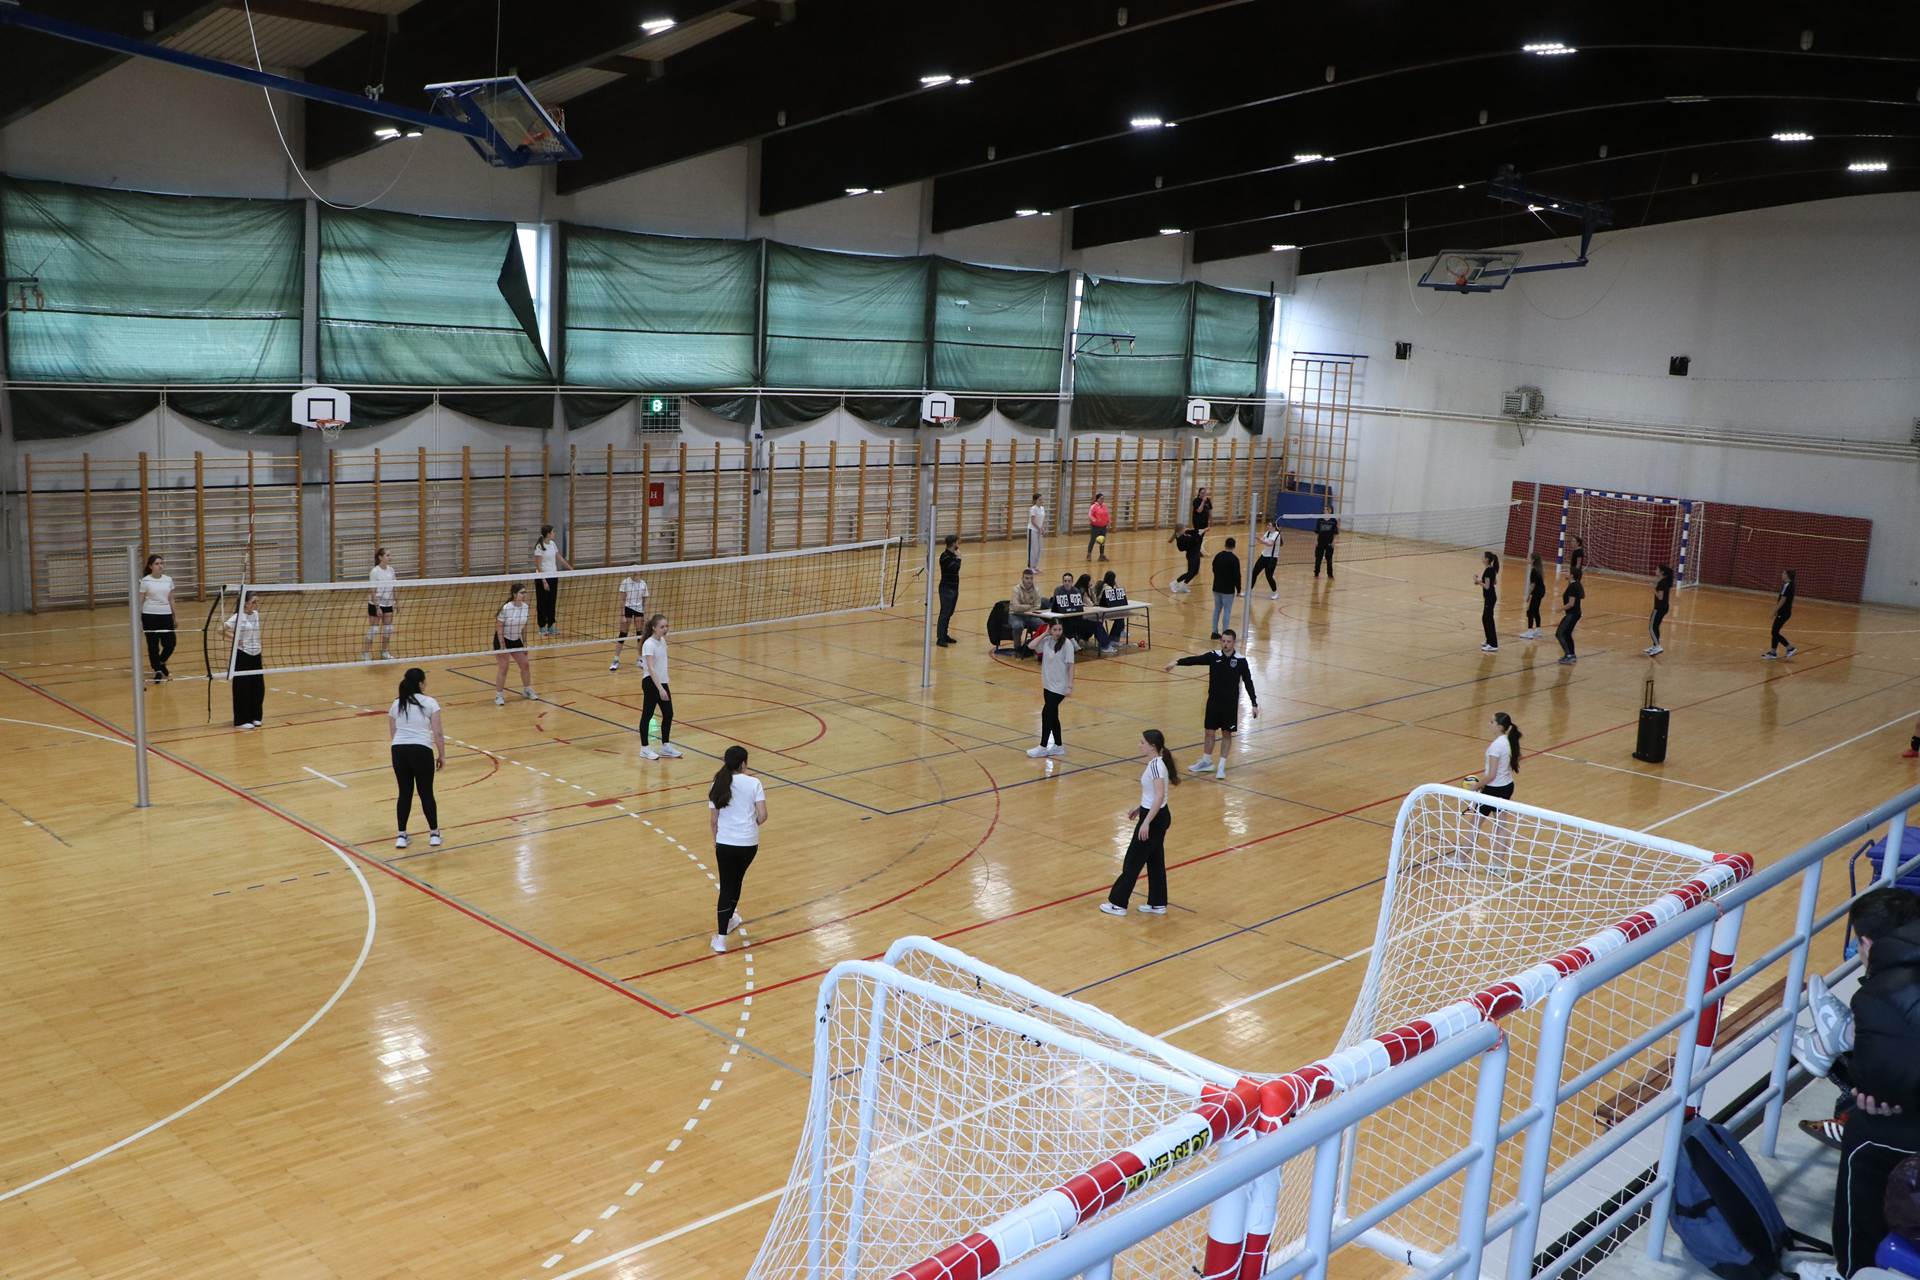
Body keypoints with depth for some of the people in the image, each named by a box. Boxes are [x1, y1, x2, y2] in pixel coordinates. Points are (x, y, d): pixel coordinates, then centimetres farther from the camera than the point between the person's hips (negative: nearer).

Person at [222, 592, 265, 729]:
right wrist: (233, 639, -30)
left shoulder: (256, 615, 6)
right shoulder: (238, 617, -13)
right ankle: (241, 720, 8)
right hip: (242, 655, -6)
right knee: (242, 688, 0)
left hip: (256, 655, 6)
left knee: (259, 687, 7)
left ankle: (255, 717, 21)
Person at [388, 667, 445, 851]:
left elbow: (392, 734, 14)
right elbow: (438, 734, -4)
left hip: (399, 750, 4)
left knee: (405, 793, 15)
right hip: (422, 750, -4)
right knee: (426, 793, 9)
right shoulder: (429, 703, 1)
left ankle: (401, 835, 19)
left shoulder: (396, 705, 14)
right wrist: (442, 756, 5)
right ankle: (434, 833, 19)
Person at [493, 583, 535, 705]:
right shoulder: (506, 608, -25)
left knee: (525, 665, 8)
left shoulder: (525, 607, -7)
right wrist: (502, 646, -21)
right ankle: (499, 695, 4)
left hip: (516, 640, 6)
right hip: (503, 640, -6)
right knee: (503, 668, -6)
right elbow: (499, 627, -21)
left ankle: (527, 690, 28)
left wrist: (524, 643, 7)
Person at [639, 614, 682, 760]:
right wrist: (660, 688, -32)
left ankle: (666, 746, 22)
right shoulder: (649, 645, -19)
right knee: (647, 715, 2)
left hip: (662, 682, 8)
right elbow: (651, 668, -26)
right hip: (651, 683, -8)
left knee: (668, 714, 10)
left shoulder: (662, 641, 6)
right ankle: (644, 749, 11)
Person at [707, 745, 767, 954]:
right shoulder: (754, 783, -5)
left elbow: (713, 820, 2)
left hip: (725, 843, 0)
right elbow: (762, 816, -11)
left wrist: (716, 839, 18)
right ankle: (729, 919, 40)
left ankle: (721, 938, 1)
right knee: (736, 881, 22)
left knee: (727, 886, 6)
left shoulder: (718, 785, 1)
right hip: (748, 843, 0)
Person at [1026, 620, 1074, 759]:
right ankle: (1058, 746, 24)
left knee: (1046, 714, -5)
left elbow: (1070, 665, -14)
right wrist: (1045, 633, -6)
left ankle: (1043, 747, 5)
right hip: (1048, 684, 6)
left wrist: (1070, 685, -18)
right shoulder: (1047, 641, 1)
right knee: (1052, 716, 12)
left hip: (1059, 686, -6)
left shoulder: (1066, 644, -15)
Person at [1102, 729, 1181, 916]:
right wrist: (1140, 809, 22)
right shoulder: (1156, 763, 8)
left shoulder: (1156, 765, -22)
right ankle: (1157, 904, 24)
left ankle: (1118, 904, 9)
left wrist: (1146, 822, -29)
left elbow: (1159, 796, -29)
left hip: (1154, 818, -10)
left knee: (1133, 861, 0)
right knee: (1155, 860, 16)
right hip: (1157, 816, 10)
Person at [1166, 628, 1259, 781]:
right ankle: (1206, 762, 28)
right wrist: (1177, 662, -30)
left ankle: (1221, 766, 16)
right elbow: (1195, 660, -16)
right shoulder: (1214, 656, -5)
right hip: (1213, 701, 2)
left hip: (1230, 703, -2)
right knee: (1210, 731, 11)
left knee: (1227, 734, 5)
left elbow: (1248, 682, -5)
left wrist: (1254, 704, -5)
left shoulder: (1241, 660, -9)